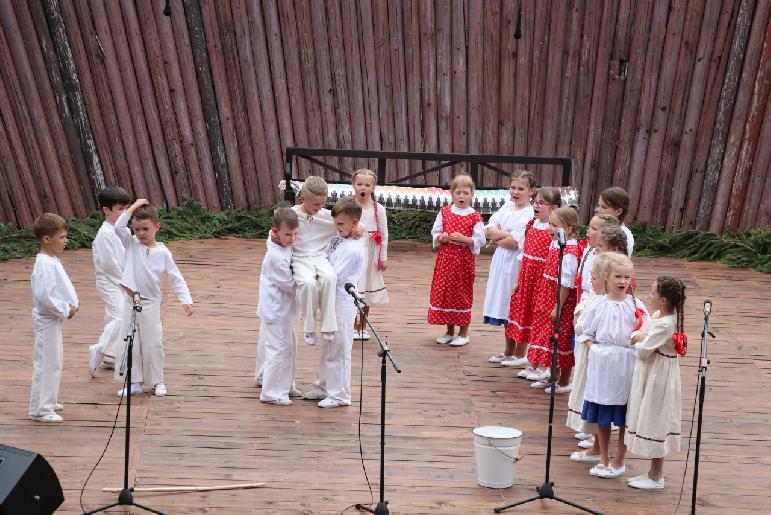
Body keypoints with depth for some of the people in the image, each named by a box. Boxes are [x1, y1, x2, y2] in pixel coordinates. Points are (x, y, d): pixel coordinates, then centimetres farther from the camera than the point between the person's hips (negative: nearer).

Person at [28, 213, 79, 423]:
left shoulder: (52, 260, 9)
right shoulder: (45, 265, -22)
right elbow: (44, 296, -28)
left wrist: (71, 305, 3)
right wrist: (65, 310, -18)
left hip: (53, 320, 10)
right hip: (47, 321, -10)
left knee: (55, 362, 20)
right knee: (47, 364, -4)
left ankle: (48, 401, 33)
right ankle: (40, 410, 3)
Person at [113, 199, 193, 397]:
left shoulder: (162, 252, -4)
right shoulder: (132, 244, 0)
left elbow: (176, 278, -3)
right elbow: (118, 227, -16)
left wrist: (186, 299, -13)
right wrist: (133, 207, -14)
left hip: (150, 304, -2)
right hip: (130, 301, 2)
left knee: (152, 344, 4)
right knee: (130, 343, 7)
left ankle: (157, 381, 19)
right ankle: (134, 382, 16)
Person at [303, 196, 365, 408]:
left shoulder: (352, 249, -21)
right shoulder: (338, 239, 6)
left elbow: (333, 277, -22)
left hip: (342, 303, -9)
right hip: (332, 301, 9)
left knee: (339, 350, 0)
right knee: (328, 348, 20)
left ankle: (340, 394, 11)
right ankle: (324, 386, 32)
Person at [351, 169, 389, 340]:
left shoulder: (378, 209, -1)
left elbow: (384, 234, 2)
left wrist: (383, 257, 1)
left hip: (370, 253, 2)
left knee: (368, 287, 11)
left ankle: (363, 326, 24)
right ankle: (353, 326, 15)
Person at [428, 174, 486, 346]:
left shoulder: (475, 217, -4)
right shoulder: (444, 212, 5)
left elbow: (480, 240, -7)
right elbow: (435, 234, 7)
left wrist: (463, 239, -20)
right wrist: (442, 238, -13)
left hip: (464, 259, -3)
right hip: (446, 258, 3)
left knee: (463, 293, 4)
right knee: (443, 292, 6)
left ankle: (463, 332, 15)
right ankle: (449, 331, 20)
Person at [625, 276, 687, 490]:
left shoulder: (664, 324, -25)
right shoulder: (658, 316, 5)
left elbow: (643, 351, -21)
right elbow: (637, 334, 12)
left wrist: (639, 340, -3)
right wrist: (638, 337, -8)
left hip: (657, 378, -10)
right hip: (651, 375, 10)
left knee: (655, 423, 1)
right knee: (652, 423, 17)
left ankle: (656, 478, 13)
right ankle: (654, 472, 29)